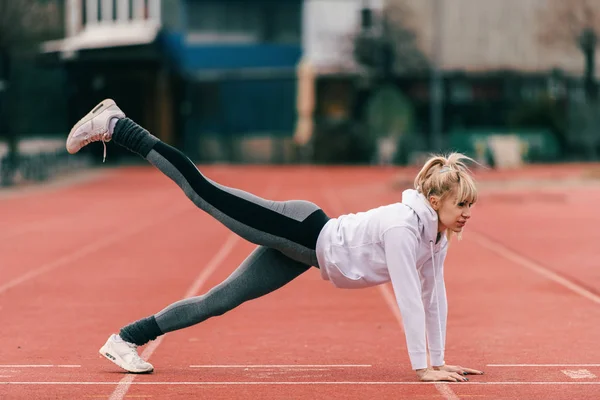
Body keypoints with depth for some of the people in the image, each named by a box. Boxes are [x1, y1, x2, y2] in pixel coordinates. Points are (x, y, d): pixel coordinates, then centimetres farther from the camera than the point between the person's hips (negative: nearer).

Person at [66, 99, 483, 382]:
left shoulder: (438, 234, -1)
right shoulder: (403, 227, -28)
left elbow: (434, 295, 6)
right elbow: (409, 300, -30)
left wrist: (439, 360, 5)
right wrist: (423, 368, -27)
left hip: (305, 250, 7)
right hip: (300, 230, -7)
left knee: (219, 300, 9)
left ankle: (127, 339, 18)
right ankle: (115, 125, 6)